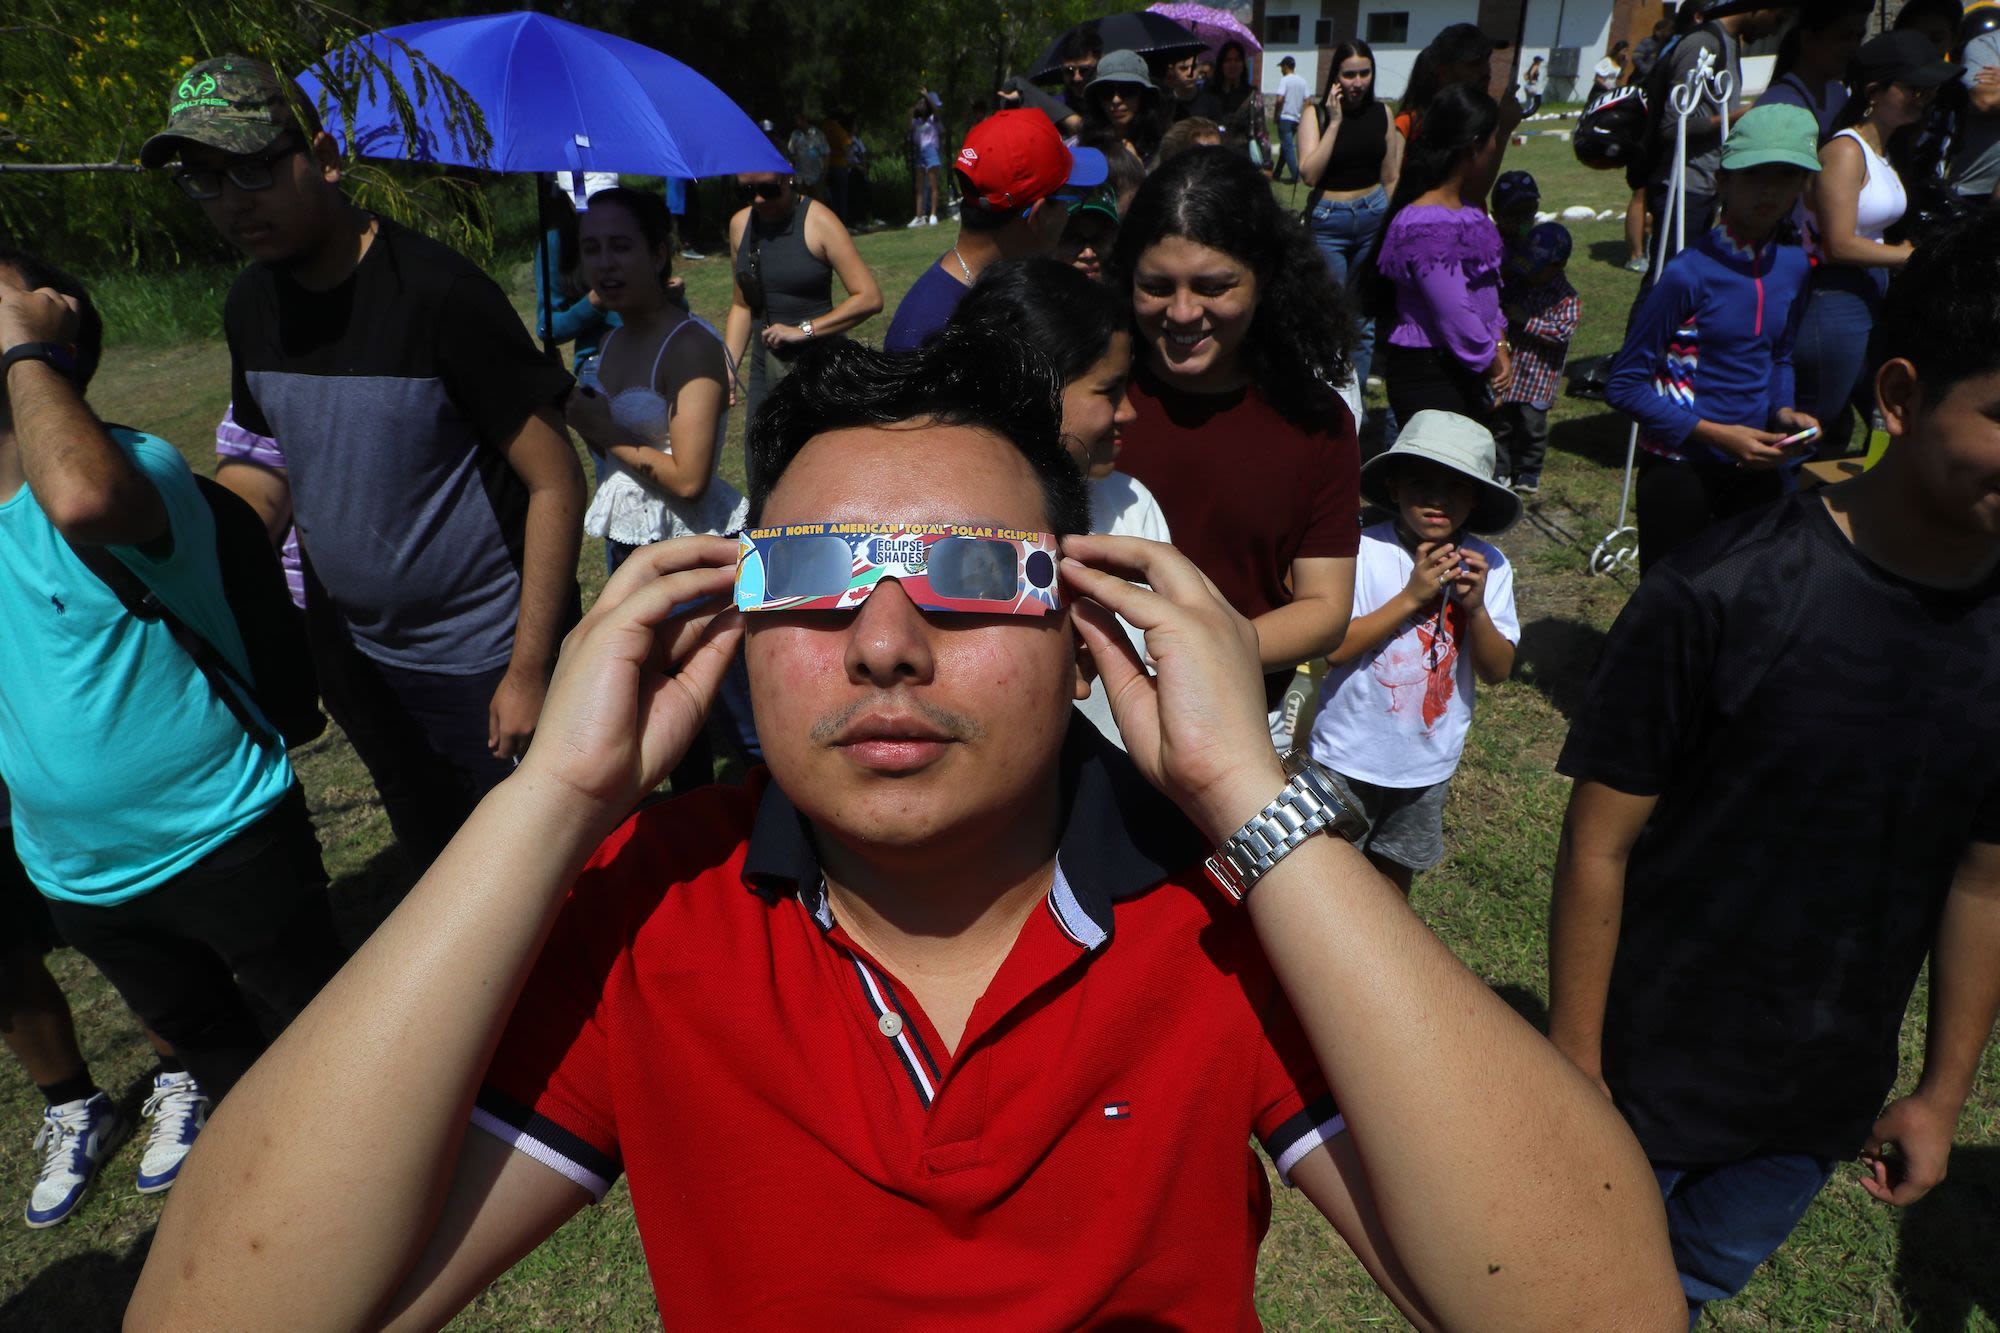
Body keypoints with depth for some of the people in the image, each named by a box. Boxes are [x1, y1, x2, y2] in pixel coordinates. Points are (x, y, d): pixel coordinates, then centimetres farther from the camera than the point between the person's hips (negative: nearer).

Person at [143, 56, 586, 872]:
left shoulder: (436, 292, -19)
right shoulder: (251, 306, 2)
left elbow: (555, 483, -20)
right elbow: (275, 470, 16)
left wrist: (529, 670, -20)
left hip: (482, 661, -6)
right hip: (353, 652, 7)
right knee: (433, 858, 23)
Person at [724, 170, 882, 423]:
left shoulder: (818, 222, -9)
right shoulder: (740, 224, 8)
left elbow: (870, 298, -16)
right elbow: (741, 305, 16)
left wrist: (804, 330, -19)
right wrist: (728, 367, 5)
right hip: (764, 370, 6)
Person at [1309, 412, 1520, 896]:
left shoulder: (1489, 566, -9)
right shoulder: (1363, 551, -20)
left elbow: (1497, 671, -8)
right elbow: (1333, 647, -24)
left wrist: (1476, 606, -24)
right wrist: (1411, 597, -28)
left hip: (1429, 761, 4)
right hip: (1350, 754, -3)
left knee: (1395, 873, 24)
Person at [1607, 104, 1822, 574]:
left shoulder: (1792, 265, 4)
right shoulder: (1689, 274, -16)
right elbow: (1624, 384, -14)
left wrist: (1784, 410, -1)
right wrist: (1716, 434, -19)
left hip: (1756, 469, 6)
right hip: (1680, 470, -6)